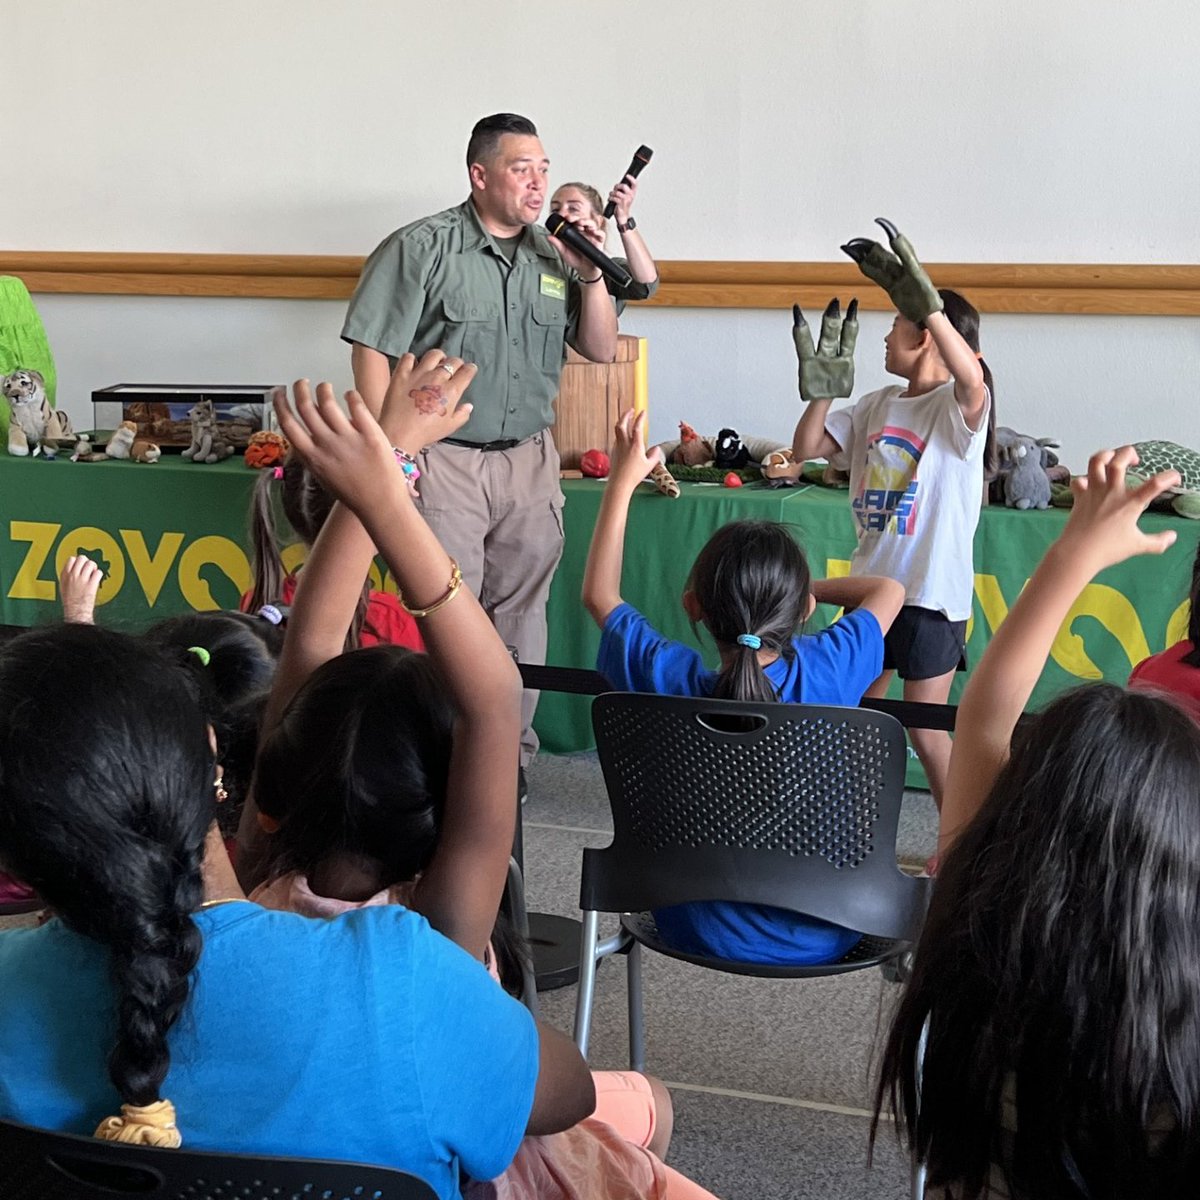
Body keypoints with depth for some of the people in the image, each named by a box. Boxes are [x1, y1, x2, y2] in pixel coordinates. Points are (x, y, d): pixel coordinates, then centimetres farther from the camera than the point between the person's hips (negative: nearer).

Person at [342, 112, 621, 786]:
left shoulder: (556, 254, 9)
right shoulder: (423, 248, -5)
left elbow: (603, 350, 11)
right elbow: (371, 351, -7)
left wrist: (592, 274, -5)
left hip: (530, 460, 5)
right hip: (443, 460, -5)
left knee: (521, 613, 10)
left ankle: (510, 753, 22)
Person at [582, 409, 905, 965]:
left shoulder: (671, 680, -20)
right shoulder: (829, 669, -20)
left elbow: (599, 595, 1)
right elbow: (888, 591, 4)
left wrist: (623, 481, 6)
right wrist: (803, 588, 7)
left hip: (705, 934, 0)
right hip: (825, 936, 0)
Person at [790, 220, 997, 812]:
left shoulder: (958, 406, -12)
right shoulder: (877, 405, 9)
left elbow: (972, 381, -37)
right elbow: (806, 448, 9)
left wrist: (925, 299, -47)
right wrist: (823, 384, -4)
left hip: (932, 592, -7)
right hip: (871, 583, 7)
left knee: (925, 732, -1)